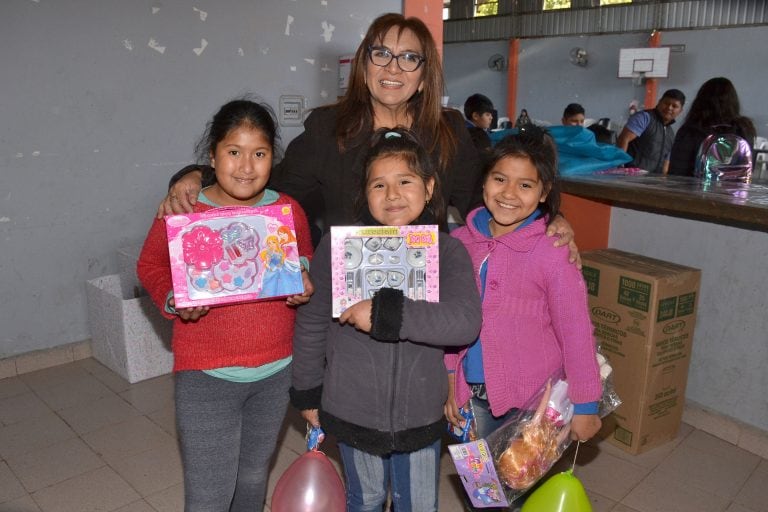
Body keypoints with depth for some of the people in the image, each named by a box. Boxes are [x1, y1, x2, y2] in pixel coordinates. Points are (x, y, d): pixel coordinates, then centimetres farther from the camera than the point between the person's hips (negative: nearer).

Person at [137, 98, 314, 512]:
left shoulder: (289, 210, -3)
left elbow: (305, 257, 13)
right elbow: (150, 265, 3)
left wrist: (305, 279, -9)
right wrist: (174, 299, -16)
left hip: (277, 371, 3)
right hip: (206, 376, -3)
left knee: (253, 477, 23)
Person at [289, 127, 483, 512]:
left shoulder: (447, 251, -10)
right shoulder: (337, 246, -11)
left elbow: (466, 321, -25)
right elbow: (311, 324, -2)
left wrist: (387, 313, -32)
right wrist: (307, 392, 5)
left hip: (420, 414, 0)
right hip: (353, 411, 0)